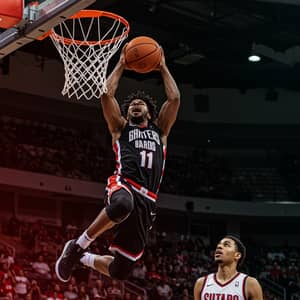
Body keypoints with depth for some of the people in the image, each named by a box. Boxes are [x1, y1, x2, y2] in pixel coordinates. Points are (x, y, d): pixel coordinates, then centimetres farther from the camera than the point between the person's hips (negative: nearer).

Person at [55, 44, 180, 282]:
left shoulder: (159, 130, 28)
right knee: (122, 205, -45)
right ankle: (78, 246, -18)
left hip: (146, 201, 3)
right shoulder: (120, 127, 22)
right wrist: (121, 65, 17)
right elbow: (106, 94, 11)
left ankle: (84, 258, 32)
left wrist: (163, 68, 24)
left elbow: (174, 99, 19)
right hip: (123, 186, -3)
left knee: (119, 271, -1)